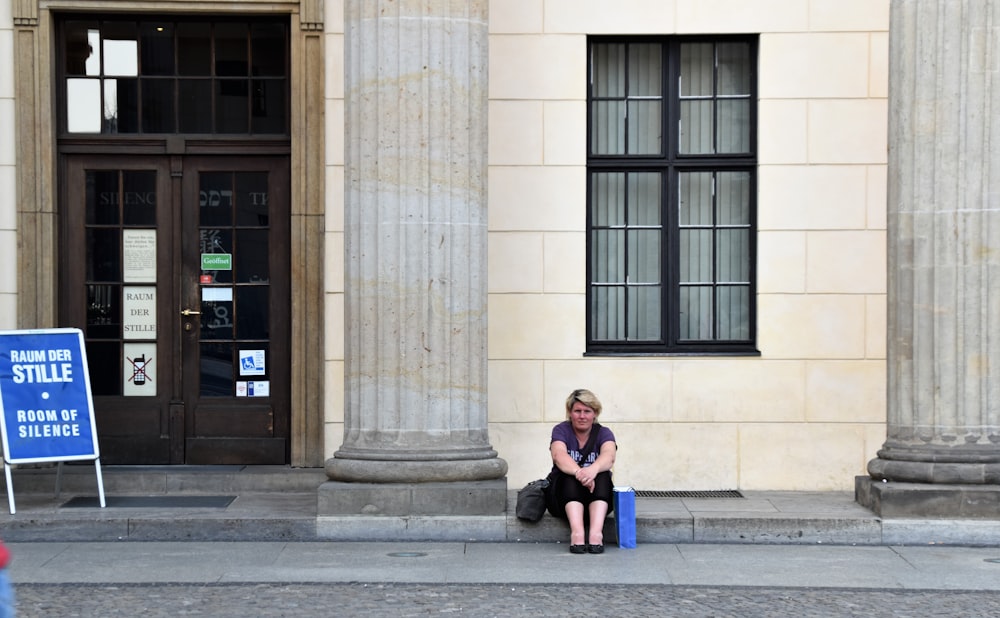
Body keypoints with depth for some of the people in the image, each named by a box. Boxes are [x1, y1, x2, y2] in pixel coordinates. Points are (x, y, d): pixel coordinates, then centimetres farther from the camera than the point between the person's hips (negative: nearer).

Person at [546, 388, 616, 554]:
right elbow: (559, 456, -24)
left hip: (597, 499, 1)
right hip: (564, 497, -1)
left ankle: (596, 533, -43)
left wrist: (593, 469, -46)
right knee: (571, 475, -30)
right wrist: (579, 472, -45)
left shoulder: (603, 433, 0)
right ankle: (577, 533, -48)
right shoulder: (561, 430, -2)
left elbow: (609, 457, -23)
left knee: (602, 475, -28)